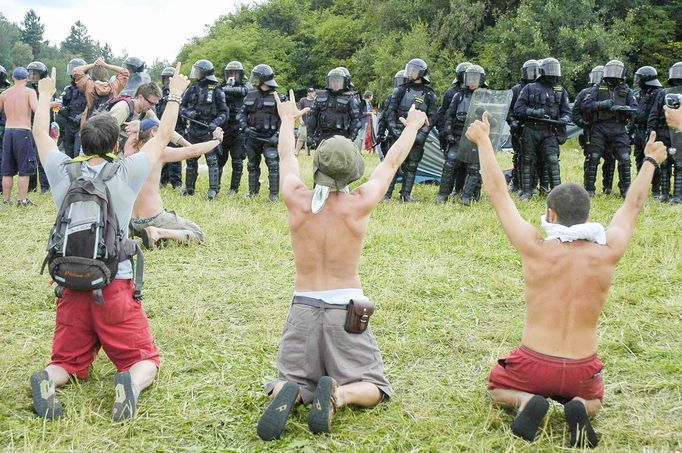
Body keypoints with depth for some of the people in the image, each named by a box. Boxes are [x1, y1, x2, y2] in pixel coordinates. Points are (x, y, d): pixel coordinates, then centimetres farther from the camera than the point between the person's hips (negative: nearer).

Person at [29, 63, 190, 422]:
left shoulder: (63, 172, 2)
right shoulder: (126, 174, -5)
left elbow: (40, 133, 21)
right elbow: (163, 137, 10)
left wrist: (45, 95, 37)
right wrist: (175, 95, 23)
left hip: (71, 285, 3)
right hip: (116, 285, -3)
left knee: (69, 362, 16)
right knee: (145, 360, 8)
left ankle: (49, 379, -18)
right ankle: (132, 383, -25)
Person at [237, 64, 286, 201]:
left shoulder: (277, 98, -4)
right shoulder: (251, 96, 9)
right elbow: (242, 114, 12)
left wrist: (277, 136, -16)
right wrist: (245, 128, -5)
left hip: (269, 138, -5)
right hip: (253, 137, 5)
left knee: (273, 165, -9)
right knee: (252, 165, 12)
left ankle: (274, 194, -1)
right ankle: (253, 191, 24)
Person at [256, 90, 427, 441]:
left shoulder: (296, 200, -7)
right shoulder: (359, 204, -10)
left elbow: (286, 156, 14)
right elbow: (391, 162, 7)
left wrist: (287, 119, 33)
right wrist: (412, 126, 25)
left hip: (303, 307, 2)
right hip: (346, 308, -2)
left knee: (289, 381, 16)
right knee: (373, 388, 11)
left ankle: (288, 394, -21)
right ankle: (339, 394, -23)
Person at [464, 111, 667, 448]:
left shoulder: (536, 250, -15)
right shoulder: (607, 254, -8)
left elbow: (498, 194, -6)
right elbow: (633, 205, 10)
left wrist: (483, 141, 5)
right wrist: (650, 161, 27)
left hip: (535, 366, -2)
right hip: (582, 372, 2)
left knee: (497, 386, 30)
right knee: (594, 400, 36)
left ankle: (526, 402, -4)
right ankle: (579, 407, -1)